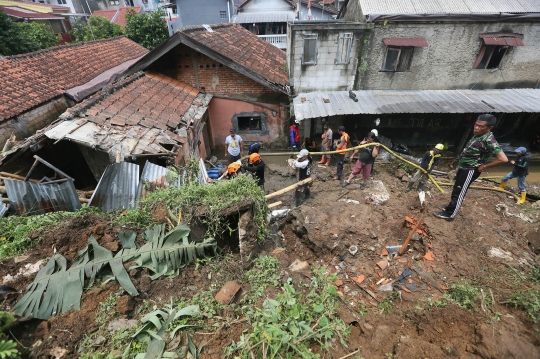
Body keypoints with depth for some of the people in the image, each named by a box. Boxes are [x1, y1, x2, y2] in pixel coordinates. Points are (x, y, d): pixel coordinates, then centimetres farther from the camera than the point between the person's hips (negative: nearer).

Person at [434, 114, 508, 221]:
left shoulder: (489, 141, -24)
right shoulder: (477, 134, 3)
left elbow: (503, 159, -29)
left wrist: (484, 166, -19)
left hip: (470, 171, -9)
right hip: (463, 168, 9)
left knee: (459, 192, 0)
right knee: (456, 190, 21)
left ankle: (450, 214, 10)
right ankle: (451, 206, 37)